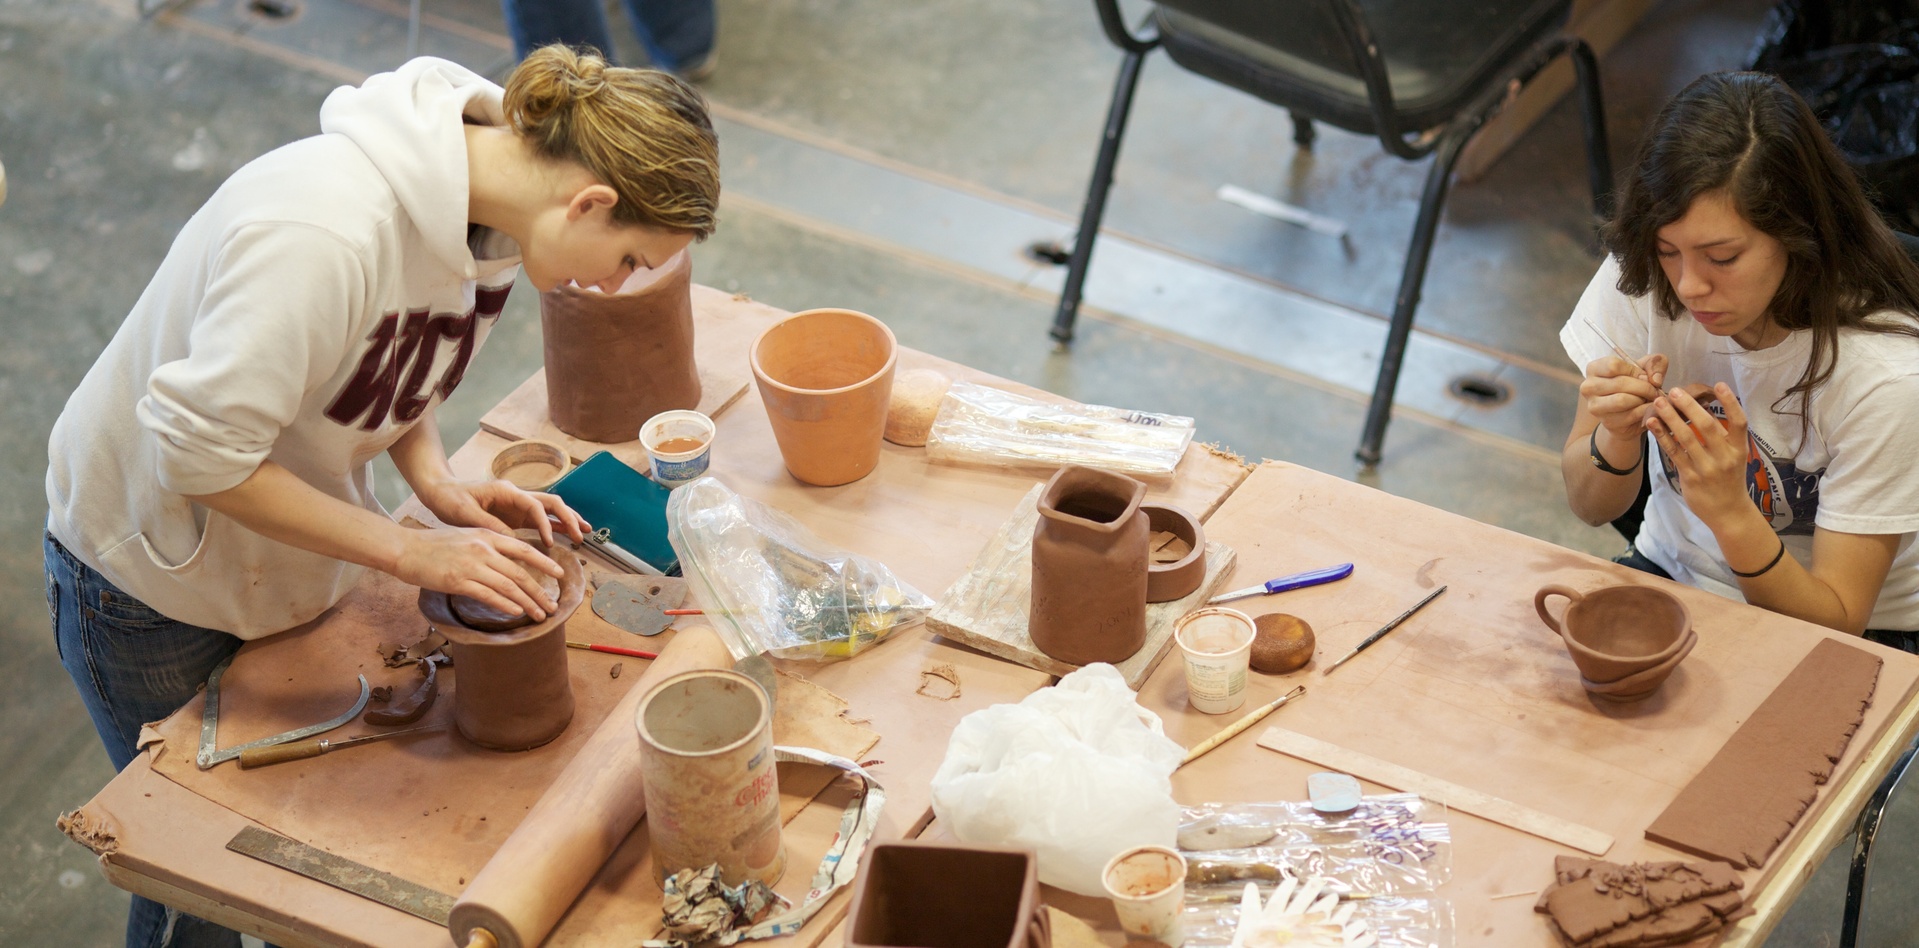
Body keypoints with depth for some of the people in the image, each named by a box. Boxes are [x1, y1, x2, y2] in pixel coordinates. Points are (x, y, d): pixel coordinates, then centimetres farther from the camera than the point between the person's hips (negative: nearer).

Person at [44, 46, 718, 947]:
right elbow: (199, 455, -34)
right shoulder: (325, 227, -38)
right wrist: (409, 548, -30)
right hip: (155, 563, -7)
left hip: (291, 556, 7)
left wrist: (436, 482, -12)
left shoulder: (484, 199, -12)